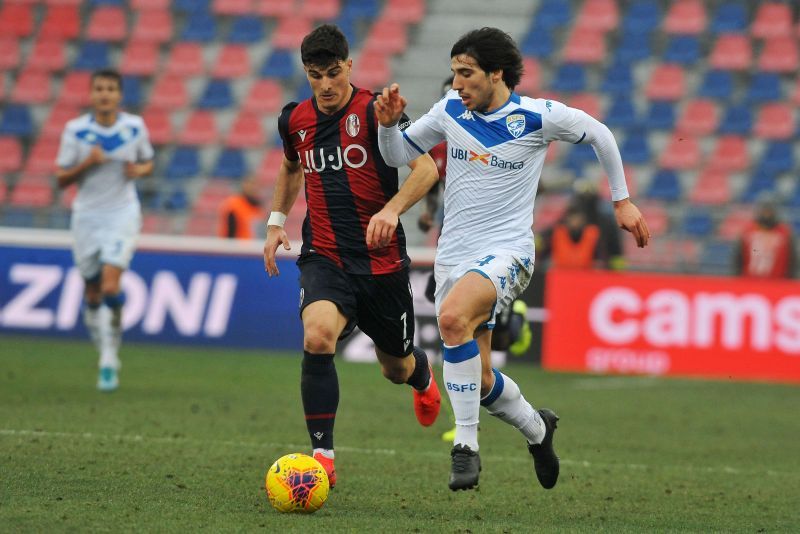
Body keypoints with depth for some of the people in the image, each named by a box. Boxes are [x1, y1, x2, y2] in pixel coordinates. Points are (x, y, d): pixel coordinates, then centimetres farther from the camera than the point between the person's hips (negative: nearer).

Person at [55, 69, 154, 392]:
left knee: (111, 287, -18)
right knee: (92, 292, 7)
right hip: (87, 216, 1)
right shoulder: (75, 130, -5)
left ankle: (109, 361, -10)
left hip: (122, 214, -1)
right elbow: (61, 179, -1)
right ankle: (103, 348, 31)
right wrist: (87, 163, -19)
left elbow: (148, 163, 15)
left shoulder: (135, 127, -2)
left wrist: (139, 170, -8)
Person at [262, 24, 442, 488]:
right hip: (324, 258, 2)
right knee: (317, 336, -29)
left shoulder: (375, 111, -11)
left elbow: (426, 168, -19)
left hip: (381, 260, -2)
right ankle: (323, 457, -23)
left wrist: (392, 209, -35)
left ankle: (422, 373, 56)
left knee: (397, 368, 14)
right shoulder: (295, 121, 4)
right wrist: (277, 221, 20)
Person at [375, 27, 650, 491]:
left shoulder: (538, 117, -9)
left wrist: (623, 201, 12)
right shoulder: (451, 110, 2)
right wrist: (389, 123, -7)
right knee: (478, 381, 6)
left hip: (506, 252, -5)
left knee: (453, 315, -35)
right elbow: (398, 154, 14)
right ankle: (537, 428, 39)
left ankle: (466, 446, -28)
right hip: (453, 255, 6)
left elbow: (599, 135, 7)